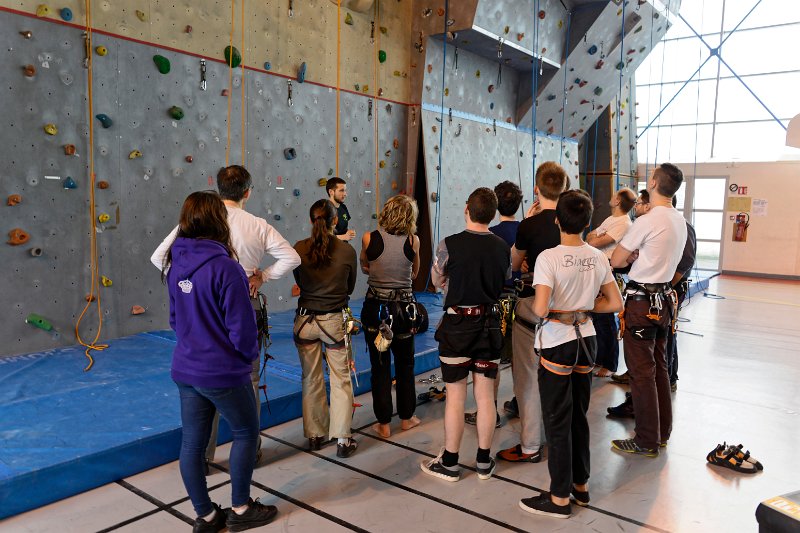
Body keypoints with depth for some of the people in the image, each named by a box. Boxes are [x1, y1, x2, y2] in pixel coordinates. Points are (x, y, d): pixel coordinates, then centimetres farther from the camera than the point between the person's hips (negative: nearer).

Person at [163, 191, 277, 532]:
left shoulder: (176, 263, 2)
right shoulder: (223, 266, -21)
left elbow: (175, 317, 12)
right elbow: (240, 324, -19)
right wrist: (250, 353, 0)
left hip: (185, 368, 7)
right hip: (222, 371, -7)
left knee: (192, 443, 13)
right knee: (246, 433, 14)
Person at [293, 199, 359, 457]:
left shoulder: (298, 249, -7)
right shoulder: (347, 251, -10)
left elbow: (299, 282, 8)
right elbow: (350, 288, 5)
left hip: (305, 320, 2)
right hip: (335, 321, -2)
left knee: (311, 380, 15)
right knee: (341, 381, 10)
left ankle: (314, 435, 27)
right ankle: (342, 440, 12)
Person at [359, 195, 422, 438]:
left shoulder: (369, 238, -8)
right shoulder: (413, 240, -7)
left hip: (375, 307, -1)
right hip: (403, 307, 1)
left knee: (380, 367, 9)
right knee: (405, 365, 18)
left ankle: (384, 424, 16)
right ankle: (406, 417, 30)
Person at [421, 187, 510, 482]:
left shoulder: (449, 245, -13)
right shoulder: (503, 247, -1)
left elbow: (437, 280, 3)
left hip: (457, 324, -4)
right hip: (490, 324, 4)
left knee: (455, 395, 5)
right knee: (485, 395, 11)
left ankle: (449, 464, 17)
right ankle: (484, 462, 22)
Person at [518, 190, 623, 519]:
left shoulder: (549, 257, -18)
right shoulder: (598, 258, 0)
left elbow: (540, 309, -26)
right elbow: (615, 303, 6)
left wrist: (544, 309, -4)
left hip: (557, 344, -6)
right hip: (586, 340, 6)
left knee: (557, 421, 5)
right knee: (579, 415, 19)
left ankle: (560, 498, 15)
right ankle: (581, 485, 32)